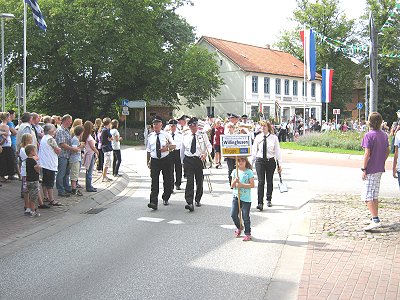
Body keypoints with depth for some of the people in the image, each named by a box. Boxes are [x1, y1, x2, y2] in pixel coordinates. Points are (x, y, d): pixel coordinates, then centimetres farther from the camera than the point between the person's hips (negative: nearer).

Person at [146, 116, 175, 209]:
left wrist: (167, 148, -17)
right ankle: (154, 202, -16)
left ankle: (165, 198, 32)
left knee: (167, 180, 11)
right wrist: (148, 162, 10)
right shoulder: (150, 136, 6)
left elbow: (174, 145, 4)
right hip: (154, 161, 0)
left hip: (165, 160, 0)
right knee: (154, 182, -10)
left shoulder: (166, 134, 1)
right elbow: (148, 150, 12)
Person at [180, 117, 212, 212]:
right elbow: (182, 150, 16)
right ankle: (189, 203, -17)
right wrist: (182, 161, 16)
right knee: (189, 181, -10)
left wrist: (205, 153, -19)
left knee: (199, 181, 9)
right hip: (188, 160, 0)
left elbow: (209, 146, 1)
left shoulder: (203, 135, 2)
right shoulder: (185, 137, 8)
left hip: (199, 159, 0)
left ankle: (198, 200, 28)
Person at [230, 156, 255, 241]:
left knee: (245, 217, 1)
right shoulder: (235, 172, 5)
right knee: (233, 214, -1)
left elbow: (252, 185, -12)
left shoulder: (249, 172, -6)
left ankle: (248, 233, 15)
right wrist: (235, 181, -16)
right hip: (236, 197, 4)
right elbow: (232, 186, 5)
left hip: (246, 198, -4)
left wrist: (241, 185, -20)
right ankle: (239, 228, 26)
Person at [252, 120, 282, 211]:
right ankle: (260, 203, -9)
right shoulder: (257, 138, 3)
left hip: (271, 161, 0)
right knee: (261, 182, -7)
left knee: (270, 181, 11)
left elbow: (277, 151, 2)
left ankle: (269, 200, 30)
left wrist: (280, 164, 1)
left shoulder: (274, 138, -1)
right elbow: (254, 151, 7)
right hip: (260, 161, 0)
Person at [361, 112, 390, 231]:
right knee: (375, 195, 17)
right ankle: (375, 218, 24)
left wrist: (363, 169, -14)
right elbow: (387, 151, 14)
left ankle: (375, 220, -14)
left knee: (367, 196, -6)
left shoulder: (369, 135, -15)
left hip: (370, 170, -8)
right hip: (379, 170, 8)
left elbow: (367, 154, -19)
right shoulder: (384, 134, 7)